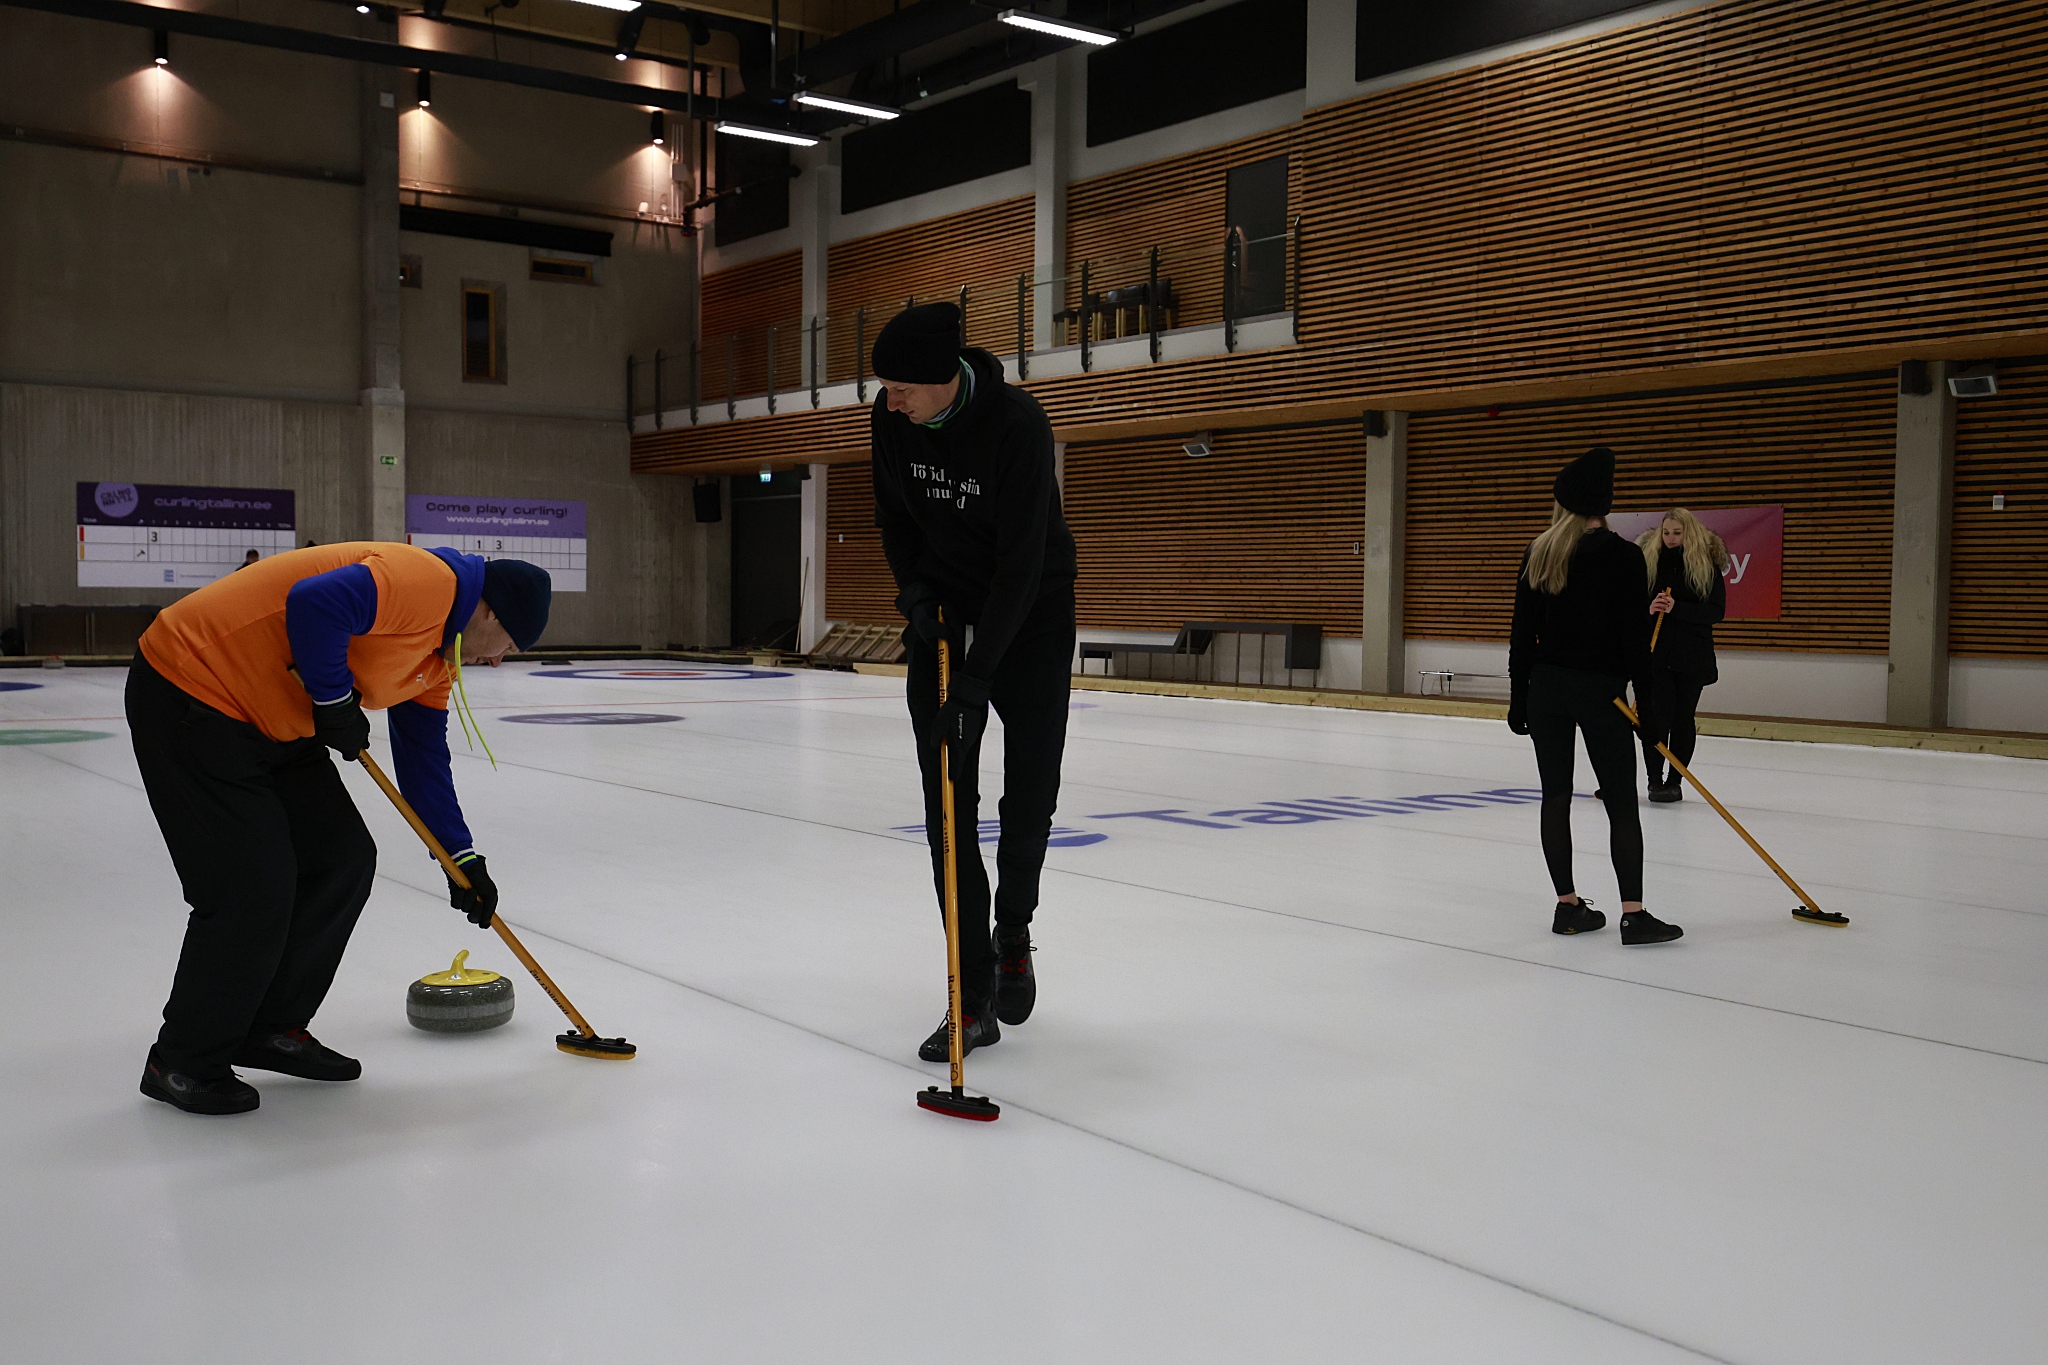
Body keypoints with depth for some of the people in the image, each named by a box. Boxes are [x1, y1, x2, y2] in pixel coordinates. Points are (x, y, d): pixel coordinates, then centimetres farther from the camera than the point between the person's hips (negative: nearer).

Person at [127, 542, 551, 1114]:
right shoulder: (426, 581, -19)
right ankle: (183, 1065, 9)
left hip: (272, 719, 10)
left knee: (344, 858, 8)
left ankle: (271, 1028, 22)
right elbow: (315, 604, -35)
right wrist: (335, 701, -20)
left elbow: (424, 758, 19)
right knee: (251, 892, -10)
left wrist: (464, 859, 17)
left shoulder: (439, 651, 13)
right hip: (189, 691, -10)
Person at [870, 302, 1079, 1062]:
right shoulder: (893, 417, -10)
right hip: (944, 615, 4)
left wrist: (976, 679, -31)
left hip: (1030, 618, -4)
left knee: (1030, 801, 0)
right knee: (947, 806, -4)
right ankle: (975, 997, -1)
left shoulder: (1018, 423, -27)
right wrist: (914, 587, -10)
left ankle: (1013, 936, 29)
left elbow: (1021, 562, -29)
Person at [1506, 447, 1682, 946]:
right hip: (1600, 690, -4)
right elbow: (1635, 634, -11)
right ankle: (1634, 914, -5)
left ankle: (1568, 906, 12)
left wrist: (1519, 697, 11)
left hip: (1545, 686, 4)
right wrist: (1647, 700, -6)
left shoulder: (1537, 554, 3)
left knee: (1556, 796, 9)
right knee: (1621, 802, -1)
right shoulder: (1621, 555, -9)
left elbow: (1522, 633, 5)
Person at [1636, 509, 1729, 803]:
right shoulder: (1647, 560, 2)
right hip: (1654, 652, 0)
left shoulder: (1707, 564, -1)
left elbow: (1717, 611, -7)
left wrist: (1676, 608, -19)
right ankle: (1655, 779, 4)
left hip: (1692, 655, 0)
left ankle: (1674, 781, 15)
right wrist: (1648, 608, -17)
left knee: (1683, 717, 5)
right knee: (1657, 715, -6)